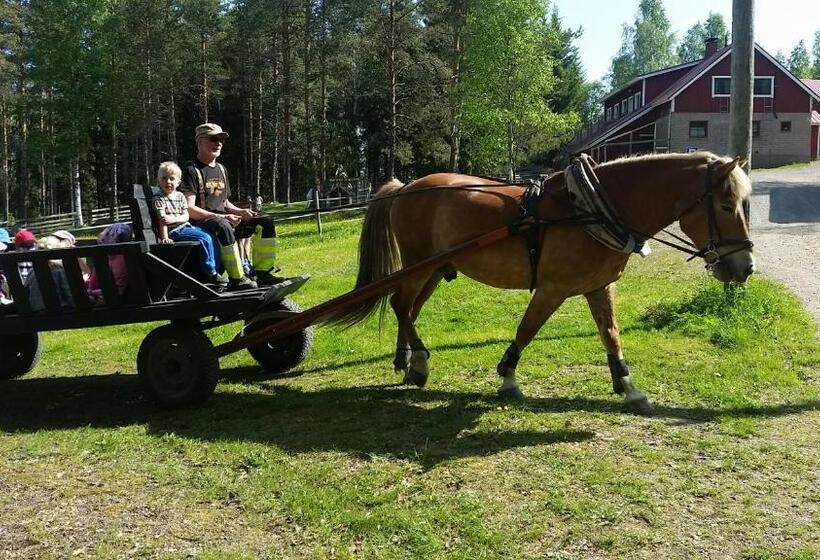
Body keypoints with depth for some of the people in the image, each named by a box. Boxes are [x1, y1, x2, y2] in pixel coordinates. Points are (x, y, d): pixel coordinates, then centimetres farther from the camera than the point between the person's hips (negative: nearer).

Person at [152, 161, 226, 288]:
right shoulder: (159, 200, -5)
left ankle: (216, 269, 5)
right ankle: (210, 273, -16)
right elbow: (162, 221, -14)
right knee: (205, 239, -23)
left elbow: (186, 216, 4)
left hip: (187, 226, 7)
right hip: (175, 231, -7)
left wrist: (174, 219, -16)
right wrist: (165, 238, -24)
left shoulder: (180, 196, 12)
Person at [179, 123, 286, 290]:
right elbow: (189, 209, -16)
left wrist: (239, 211, 4)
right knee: (222, 226, -41)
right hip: (200, 223, -8)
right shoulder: (191, 170, -6)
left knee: (265, 222, -5)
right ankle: (236, 279, -37)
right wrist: (221, 217, -23)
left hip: (223, 219, 8)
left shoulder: (221, 169, 22)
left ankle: (264, 273, -9)